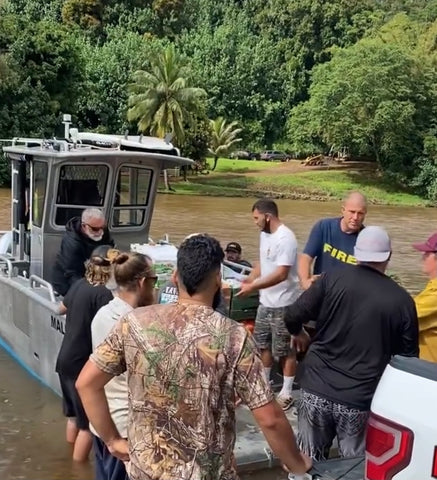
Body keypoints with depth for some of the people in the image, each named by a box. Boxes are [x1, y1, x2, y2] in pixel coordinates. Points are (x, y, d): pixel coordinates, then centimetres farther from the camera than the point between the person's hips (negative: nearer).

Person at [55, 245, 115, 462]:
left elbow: (63, 308, 22)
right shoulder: (102, 294, -22)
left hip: (66, 359, 9)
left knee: (74, 414, 24)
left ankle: (71, 457, 38)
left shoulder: (80, 284, 3)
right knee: (89, 420, 5)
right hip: (82, 364, -9)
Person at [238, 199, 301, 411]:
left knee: (285, 350, 3)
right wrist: (246, 281, 4)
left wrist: (252, 287, -26)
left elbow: (281, 274, -27)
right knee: (263, 344, 18)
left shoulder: (285, 238, -22)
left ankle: (286, 393, 16)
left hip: (283, 304, -9)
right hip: (265, 302, 9)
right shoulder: (265, 234, 8)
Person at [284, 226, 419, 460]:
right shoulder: (402, 300, -3)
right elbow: (408, 358, 4)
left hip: (316, 390, 1)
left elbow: (292, 316, -5)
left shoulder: (332, 279, -4)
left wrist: (298, 334, 16)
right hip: (361, 400, -1)